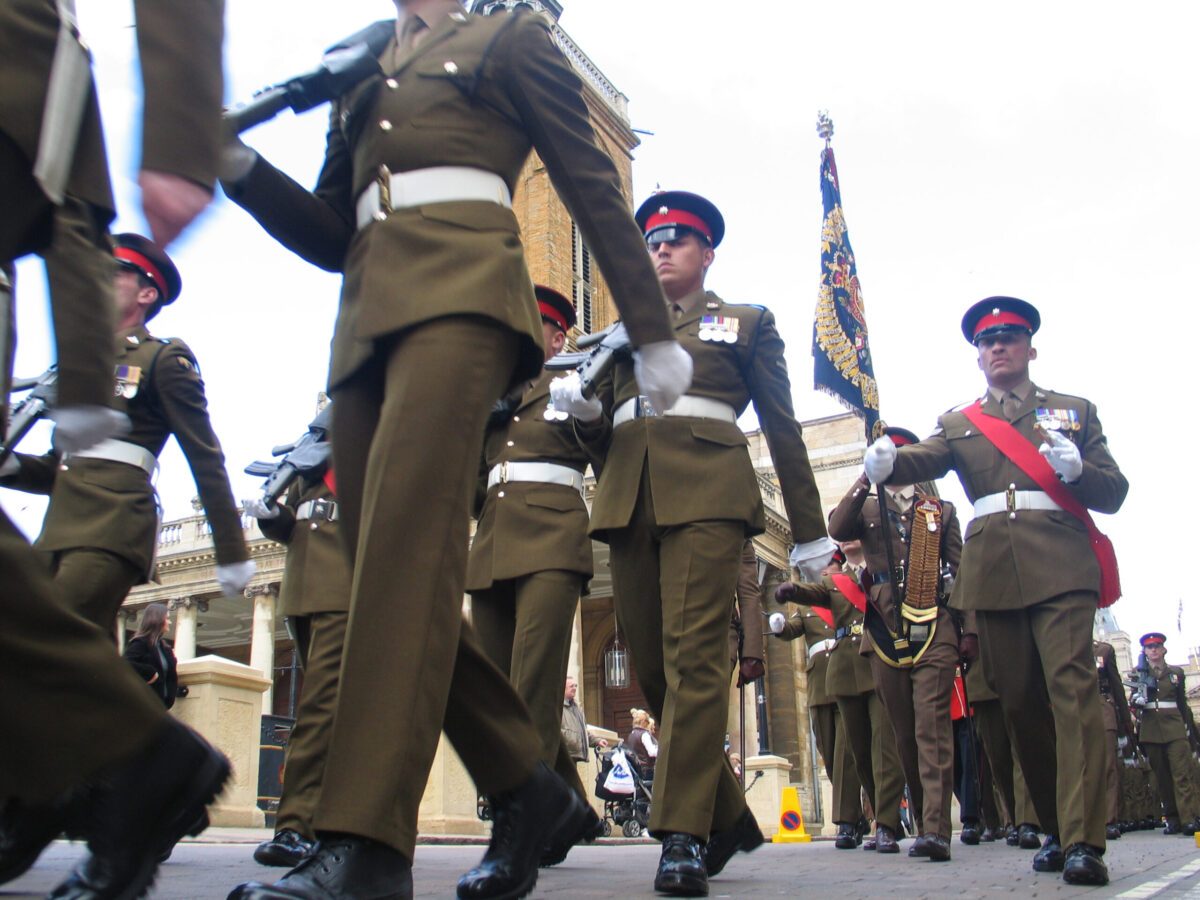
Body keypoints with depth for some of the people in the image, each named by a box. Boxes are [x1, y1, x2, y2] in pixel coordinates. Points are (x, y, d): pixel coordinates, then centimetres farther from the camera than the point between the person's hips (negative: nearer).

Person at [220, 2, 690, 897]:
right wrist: (240, 166, 7)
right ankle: (531, 789, 7)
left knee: (409, 529, -25)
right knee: (385, 554, -3)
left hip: (459, 289, -6)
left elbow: (593, 184, 10)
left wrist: (652, 329, 5)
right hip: (366, 319, 7)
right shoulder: (359, 79, 31)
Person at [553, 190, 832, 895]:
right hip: (629, 498, 4)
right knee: (652, 665, 3)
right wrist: (582, 405, -1)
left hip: (706, 493, -4)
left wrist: (809, 532, 8)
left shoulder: (748, 323, 17)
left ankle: (685, 836, -13)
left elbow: (783, 428, 13)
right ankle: (728, 816, 18)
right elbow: (600, 425, 23)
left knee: (695, 655, -16)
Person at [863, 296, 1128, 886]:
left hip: (1060, 564, -2)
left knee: (1071, 686, -17)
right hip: (993, 571, 2)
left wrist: (1076, 468, -10)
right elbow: (922, 461, -1)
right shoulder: (959, 423, 20)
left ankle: (1083, 841, -20)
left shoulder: (1075, 411, 17)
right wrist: (885, 462, -25)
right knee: (1020, 699, 4)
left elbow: (1114, 493, 12)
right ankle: (1056, 830, 16)